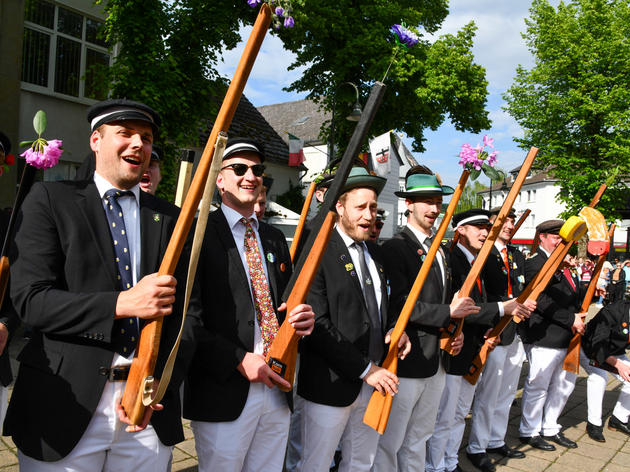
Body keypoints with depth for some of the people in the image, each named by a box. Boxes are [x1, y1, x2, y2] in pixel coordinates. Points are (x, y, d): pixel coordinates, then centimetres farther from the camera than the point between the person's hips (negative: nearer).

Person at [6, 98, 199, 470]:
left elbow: (185, 312, 4)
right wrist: (122, 303, -20)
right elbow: (30, 299, -8)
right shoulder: (50, 199, 1)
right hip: (66, 409, -2)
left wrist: (155, 384, -9)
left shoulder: (170, 218, 7)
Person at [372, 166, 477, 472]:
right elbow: (399, 304, -23)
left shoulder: (440, 250, 13)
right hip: (404, 363, -8)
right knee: (389, 443, 6)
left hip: (435, 362, 8)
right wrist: (449, 312, -17)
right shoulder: (395, 248, -15)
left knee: (419, 438, 23)